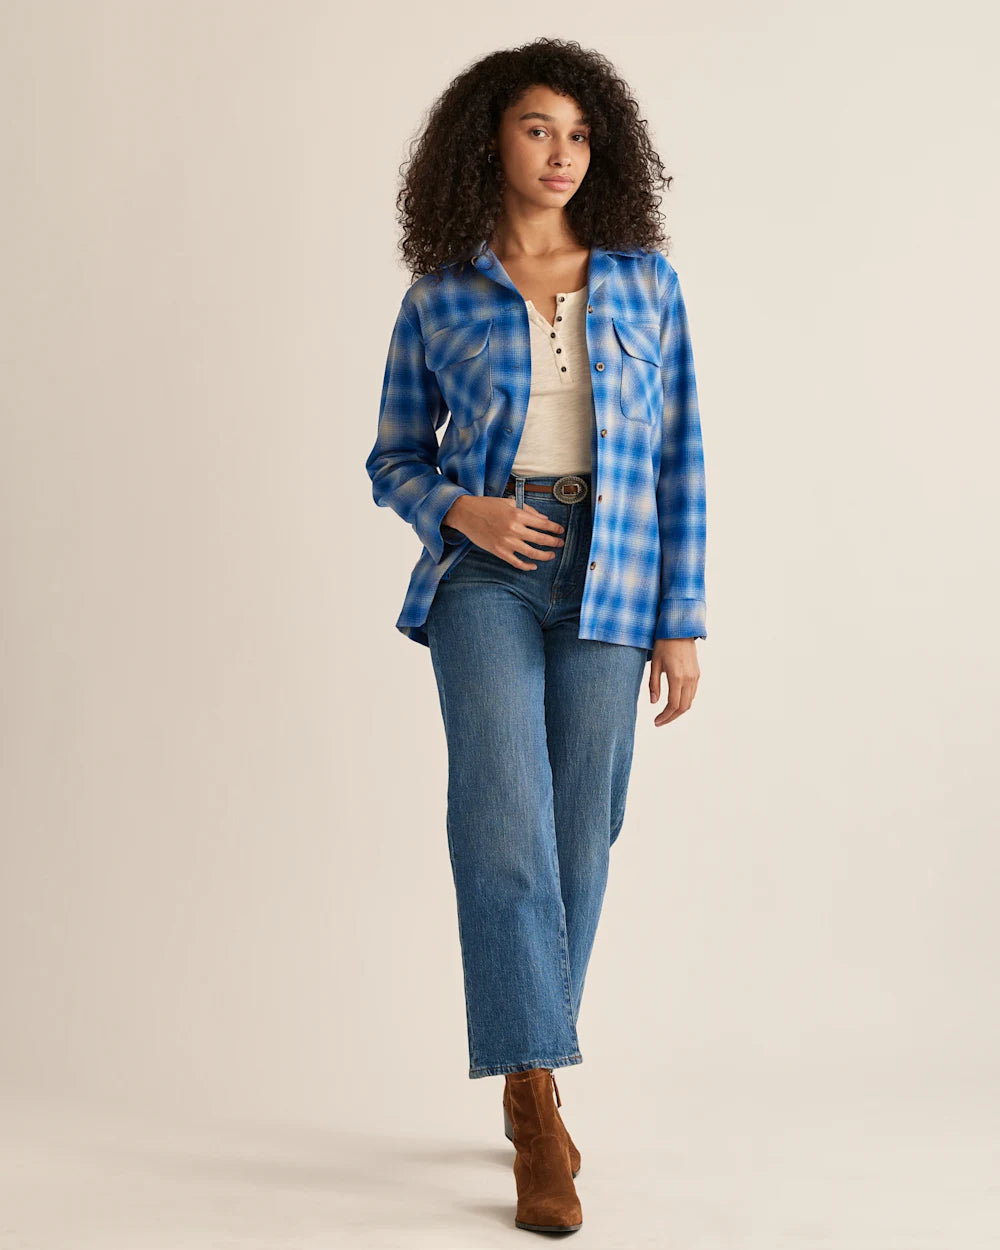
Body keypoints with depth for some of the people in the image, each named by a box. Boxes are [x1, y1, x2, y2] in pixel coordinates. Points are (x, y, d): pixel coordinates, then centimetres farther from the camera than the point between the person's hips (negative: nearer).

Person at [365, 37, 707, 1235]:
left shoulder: (644, 281, 6)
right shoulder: (439, 297, 4)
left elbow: (677, 458, 6)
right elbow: (394, 457, 10)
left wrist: (681, 619, 1)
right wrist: (460, 510, -12)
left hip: (609, 579, 2)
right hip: (486, 573, -1)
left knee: (577, 835, 5)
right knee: (503, 810, -19)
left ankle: (525, 1080, 23)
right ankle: (539, 1106, -15)